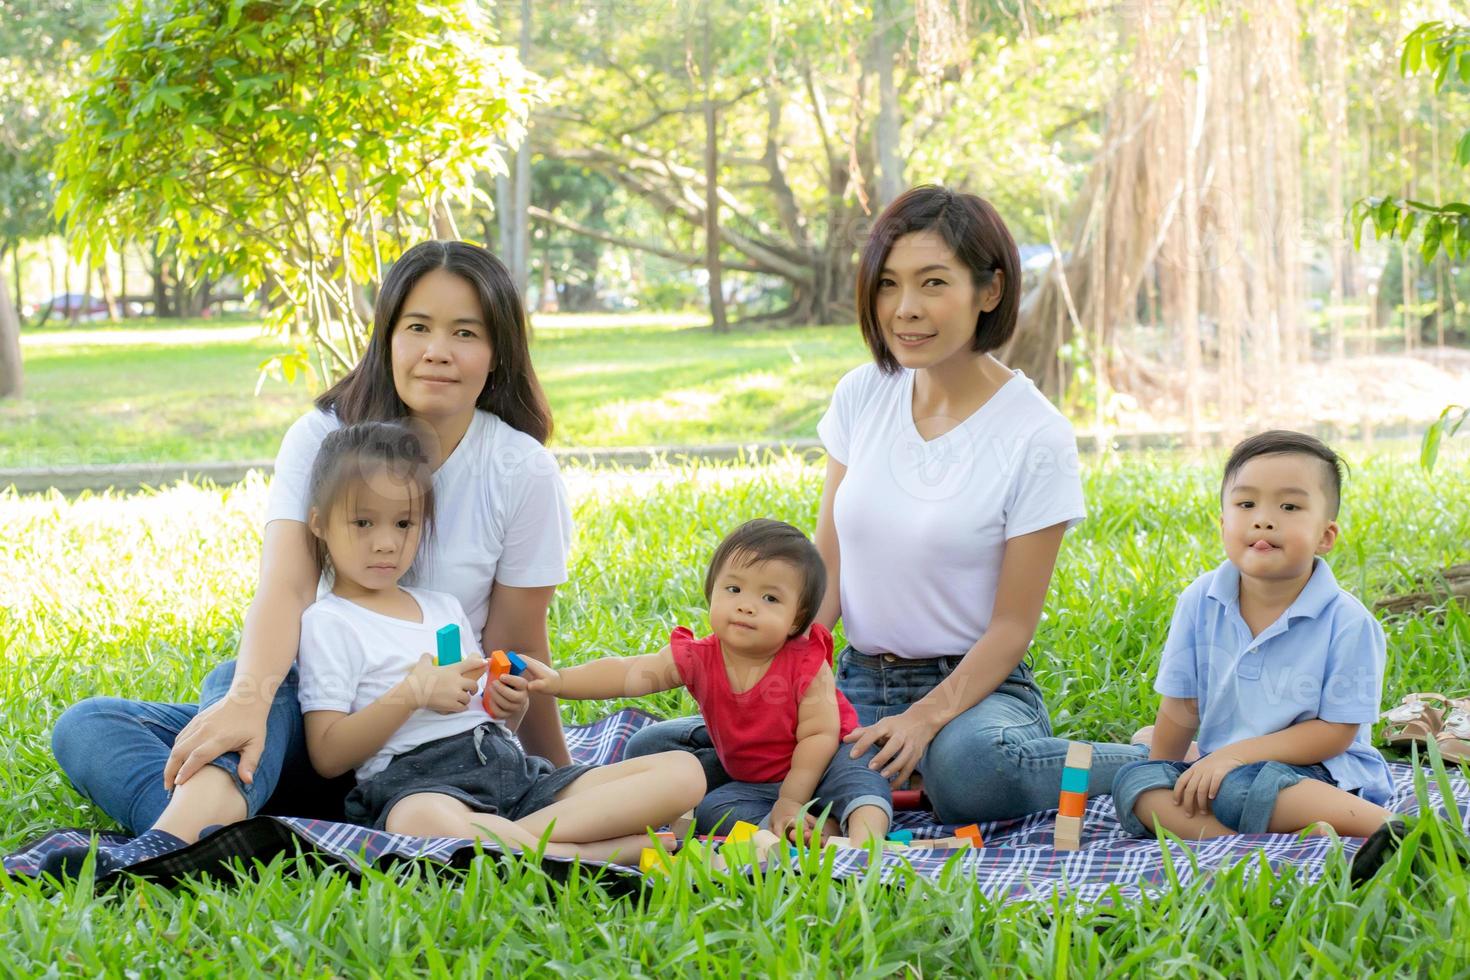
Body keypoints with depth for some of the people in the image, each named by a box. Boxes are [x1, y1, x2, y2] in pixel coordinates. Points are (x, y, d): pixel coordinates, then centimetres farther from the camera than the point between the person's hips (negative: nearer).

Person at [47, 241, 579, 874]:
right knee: (85, 729, -22)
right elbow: (287, 585, -20)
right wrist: (248, 698, -39)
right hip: (307, 709, 2)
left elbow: (515, 646, -1)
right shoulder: (323, 437, -4)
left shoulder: (523, 472, -6)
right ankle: (180, 838, -48)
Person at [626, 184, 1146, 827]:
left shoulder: (1035, 437, -10)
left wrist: (925, 719, -23)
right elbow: (823, 575, 5)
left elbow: (1012, 625, -8)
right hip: (856, 685, 5)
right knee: (652, 750, -14)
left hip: (973, 686, -5)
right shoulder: (862, 396, 4)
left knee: (966, 764, -43)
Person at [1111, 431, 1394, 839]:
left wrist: (1237, 753, -18)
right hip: (1221, 771, 6)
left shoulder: (1348, 622, -13)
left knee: (1237, 787, -36)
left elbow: (1336, 732, -12)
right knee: (1132, 782, -19)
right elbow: (1181, 706, 8)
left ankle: (1388, 826, -32)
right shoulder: (1200, 602, 0)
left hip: (1323, 778, -6)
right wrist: (1164, 783, 8)